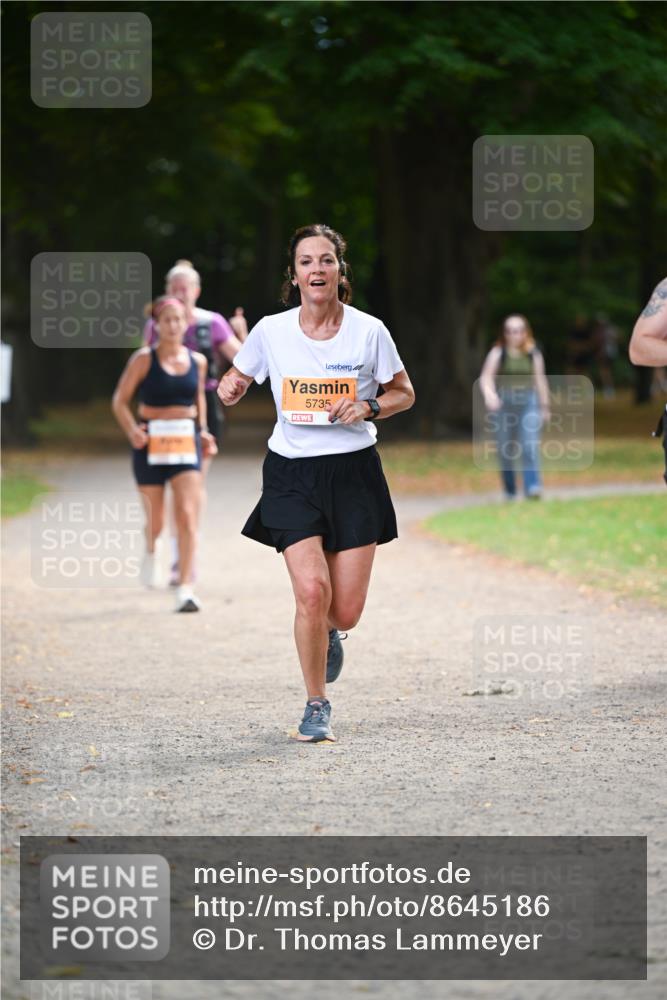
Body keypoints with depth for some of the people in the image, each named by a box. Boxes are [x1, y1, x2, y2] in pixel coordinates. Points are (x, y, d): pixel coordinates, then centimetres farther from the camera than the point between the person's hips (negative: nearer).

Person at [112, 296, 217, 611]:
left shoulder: (197, 361, 6)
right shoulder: (144, 359, -5)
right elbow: (120, 401, -2)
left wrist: (202, 431, 9)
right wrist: (132, 431, -19)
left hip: (186, 442, 2)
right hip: (151, 443, -2)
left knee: (187, 515, -12)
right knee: (155, 520, 7)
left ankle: (185, 589, -13)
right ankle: (150, 549, 44)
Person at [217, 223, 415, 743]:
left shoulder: (369, 330, -4)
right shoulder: (271, 330, -2)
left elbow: (404, 393, 8)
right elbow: (237, 379, 14)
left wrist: (369, 407, -12)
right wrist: (231, 388, -9)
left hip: (353, 472, 0)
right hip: (292, 472, 0)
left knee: (346, 611, -3)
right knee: (312, 590, -17)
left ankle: (328, 634, 38)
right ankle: (317, 707, 3)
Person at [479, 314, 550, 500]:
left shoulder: (534, 355, 5)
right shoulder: (498, 353, -1)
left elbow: (540, 380, 13)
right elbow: (486, 378, -9)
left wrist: (545, 406, 16)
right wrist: (489, 394, -29)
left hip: (528, 402, 0)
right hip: (504, 402, 0)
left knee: (530, 446, -15)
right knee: (505, 449, 3)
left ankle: (533, 487, -21)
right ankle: (509, 490, 16)